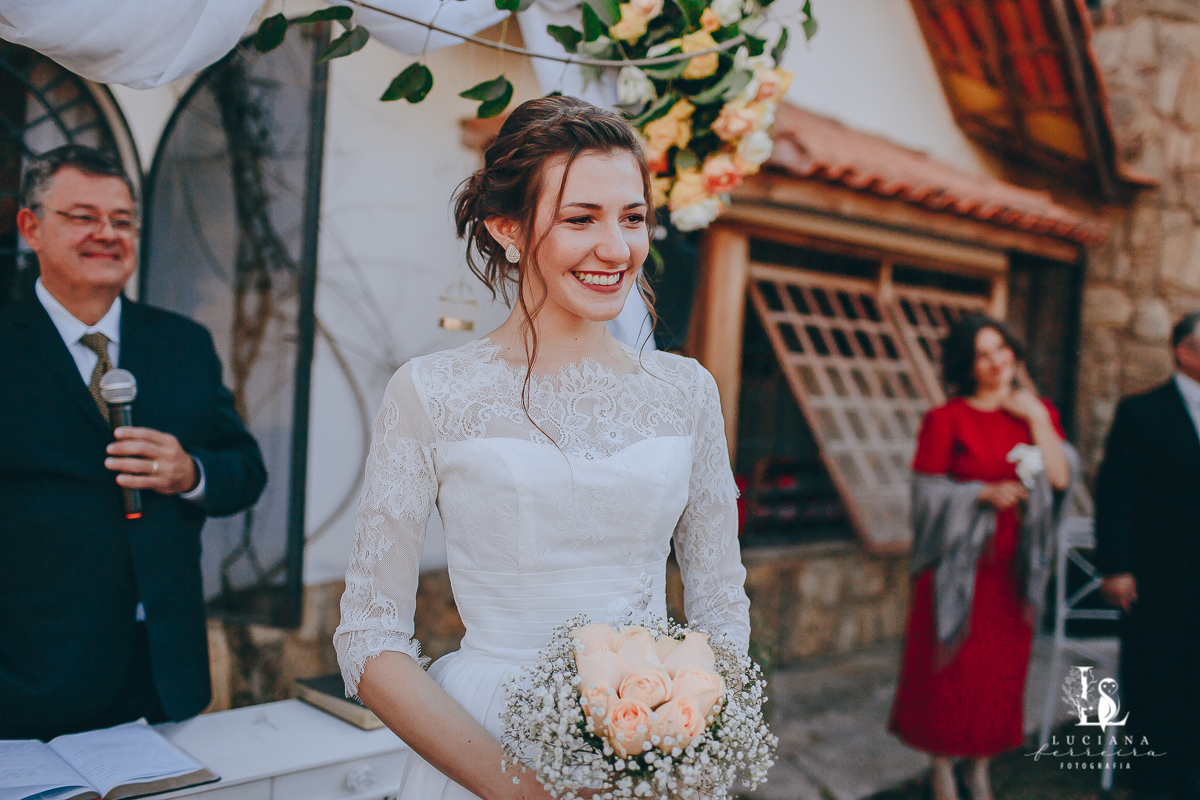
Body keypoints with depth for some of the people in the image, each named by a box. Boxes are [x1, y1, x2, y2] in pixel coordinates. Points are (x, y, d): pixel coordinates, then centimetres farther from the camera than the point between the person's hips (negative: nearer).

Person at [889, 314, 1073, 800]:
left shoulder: (1038, 413, 6)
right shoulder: (945, 420, -7)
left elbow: (1061, 479, -5)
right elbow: (928, 493, -9)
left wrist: (1037, 420, -10)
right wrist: (984, 492, -20)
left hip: (1012, 568, 4)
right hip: (959, 565, -4)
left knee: (1001, 669, 11)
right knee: (950, 668, 3)